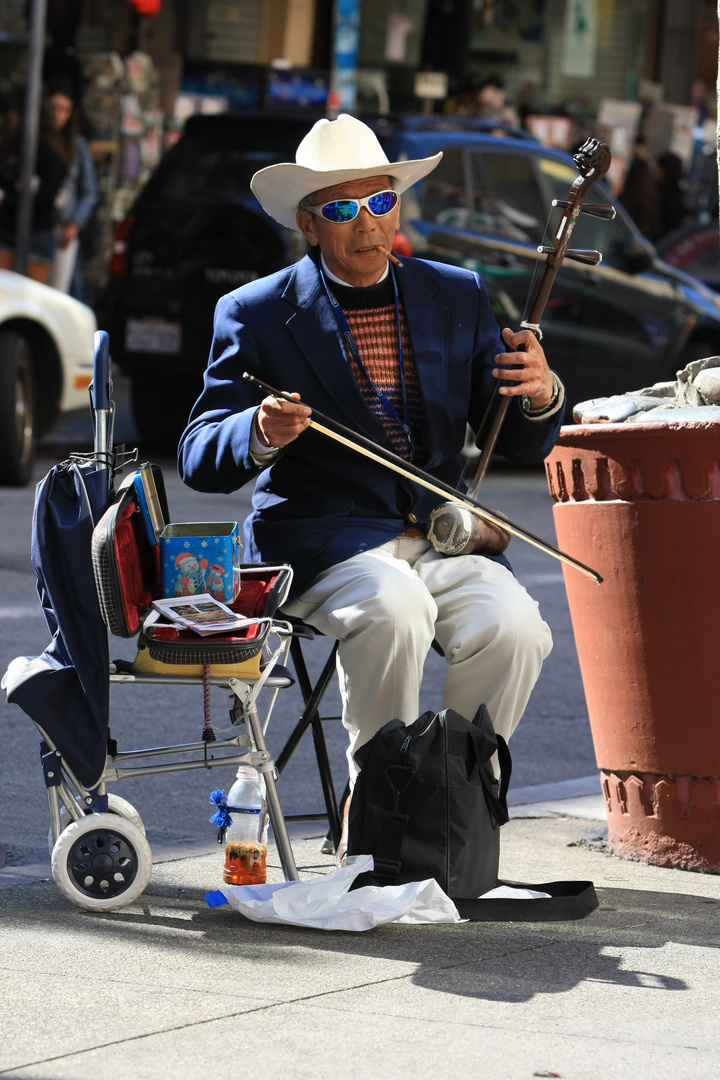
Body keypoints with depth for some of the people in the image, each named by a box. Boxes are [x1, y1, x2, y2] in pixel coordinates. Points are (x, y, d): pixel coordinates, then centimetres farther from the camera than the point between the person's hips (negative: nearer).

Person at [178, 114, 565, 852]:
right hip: (318, 541, -3)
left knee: (513, 627, -26)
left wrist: (539, 394, -15)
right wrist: (260, 434, -25)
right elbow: (199, 458, -2)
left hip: (439, 535, 3)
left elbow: (522, 445, 10)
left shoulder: (458, 297, 11)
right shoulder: (256, 315, 1)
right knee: (396, 610, -35)